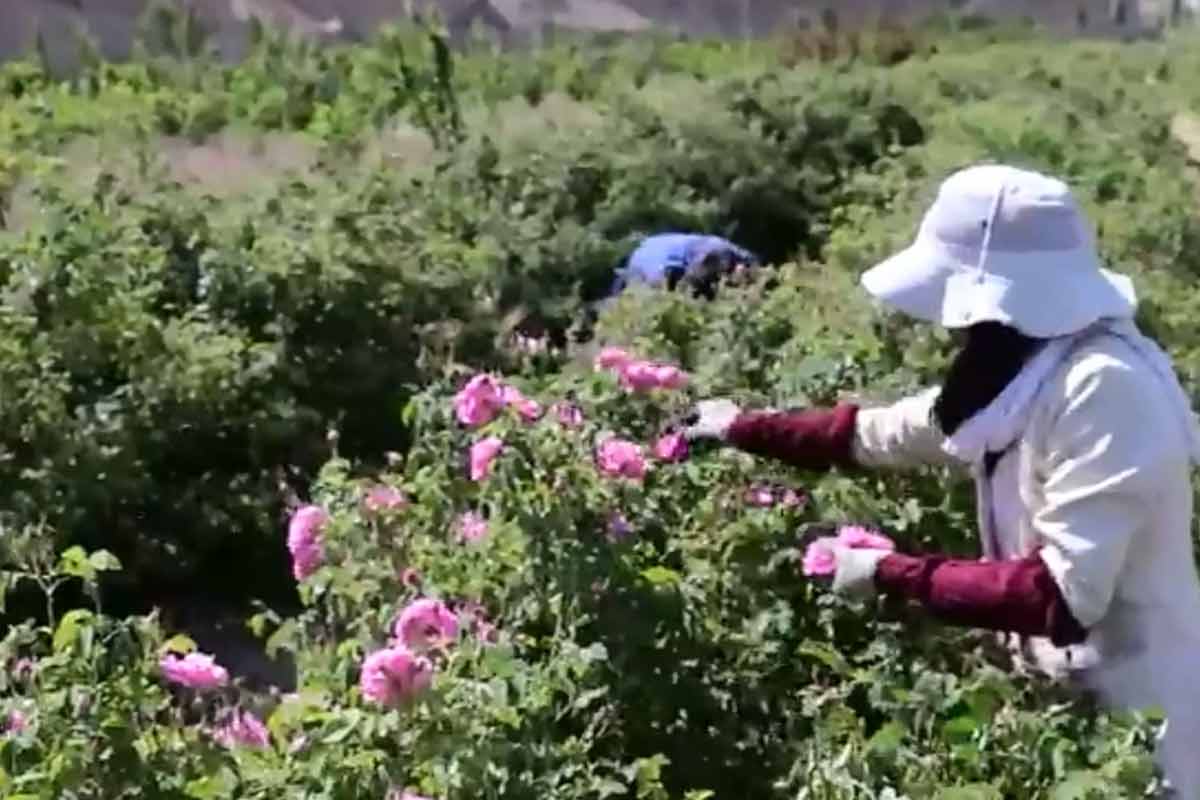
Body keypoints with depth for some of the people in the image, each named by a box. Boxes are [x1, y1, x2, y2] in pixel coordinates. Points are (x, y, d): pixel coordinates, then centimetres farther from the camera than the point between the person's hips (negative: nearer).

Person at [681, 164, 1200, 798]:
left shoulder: (1102, 388, -25)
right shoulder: (1015, 376, 3)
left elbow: (1064, 596, -29)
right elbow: (872, 435, 16)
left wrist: (892, 574, -22)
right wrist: (743, 429, 19)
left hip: (1134, 722, -8)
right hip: (1066, 697, 8)